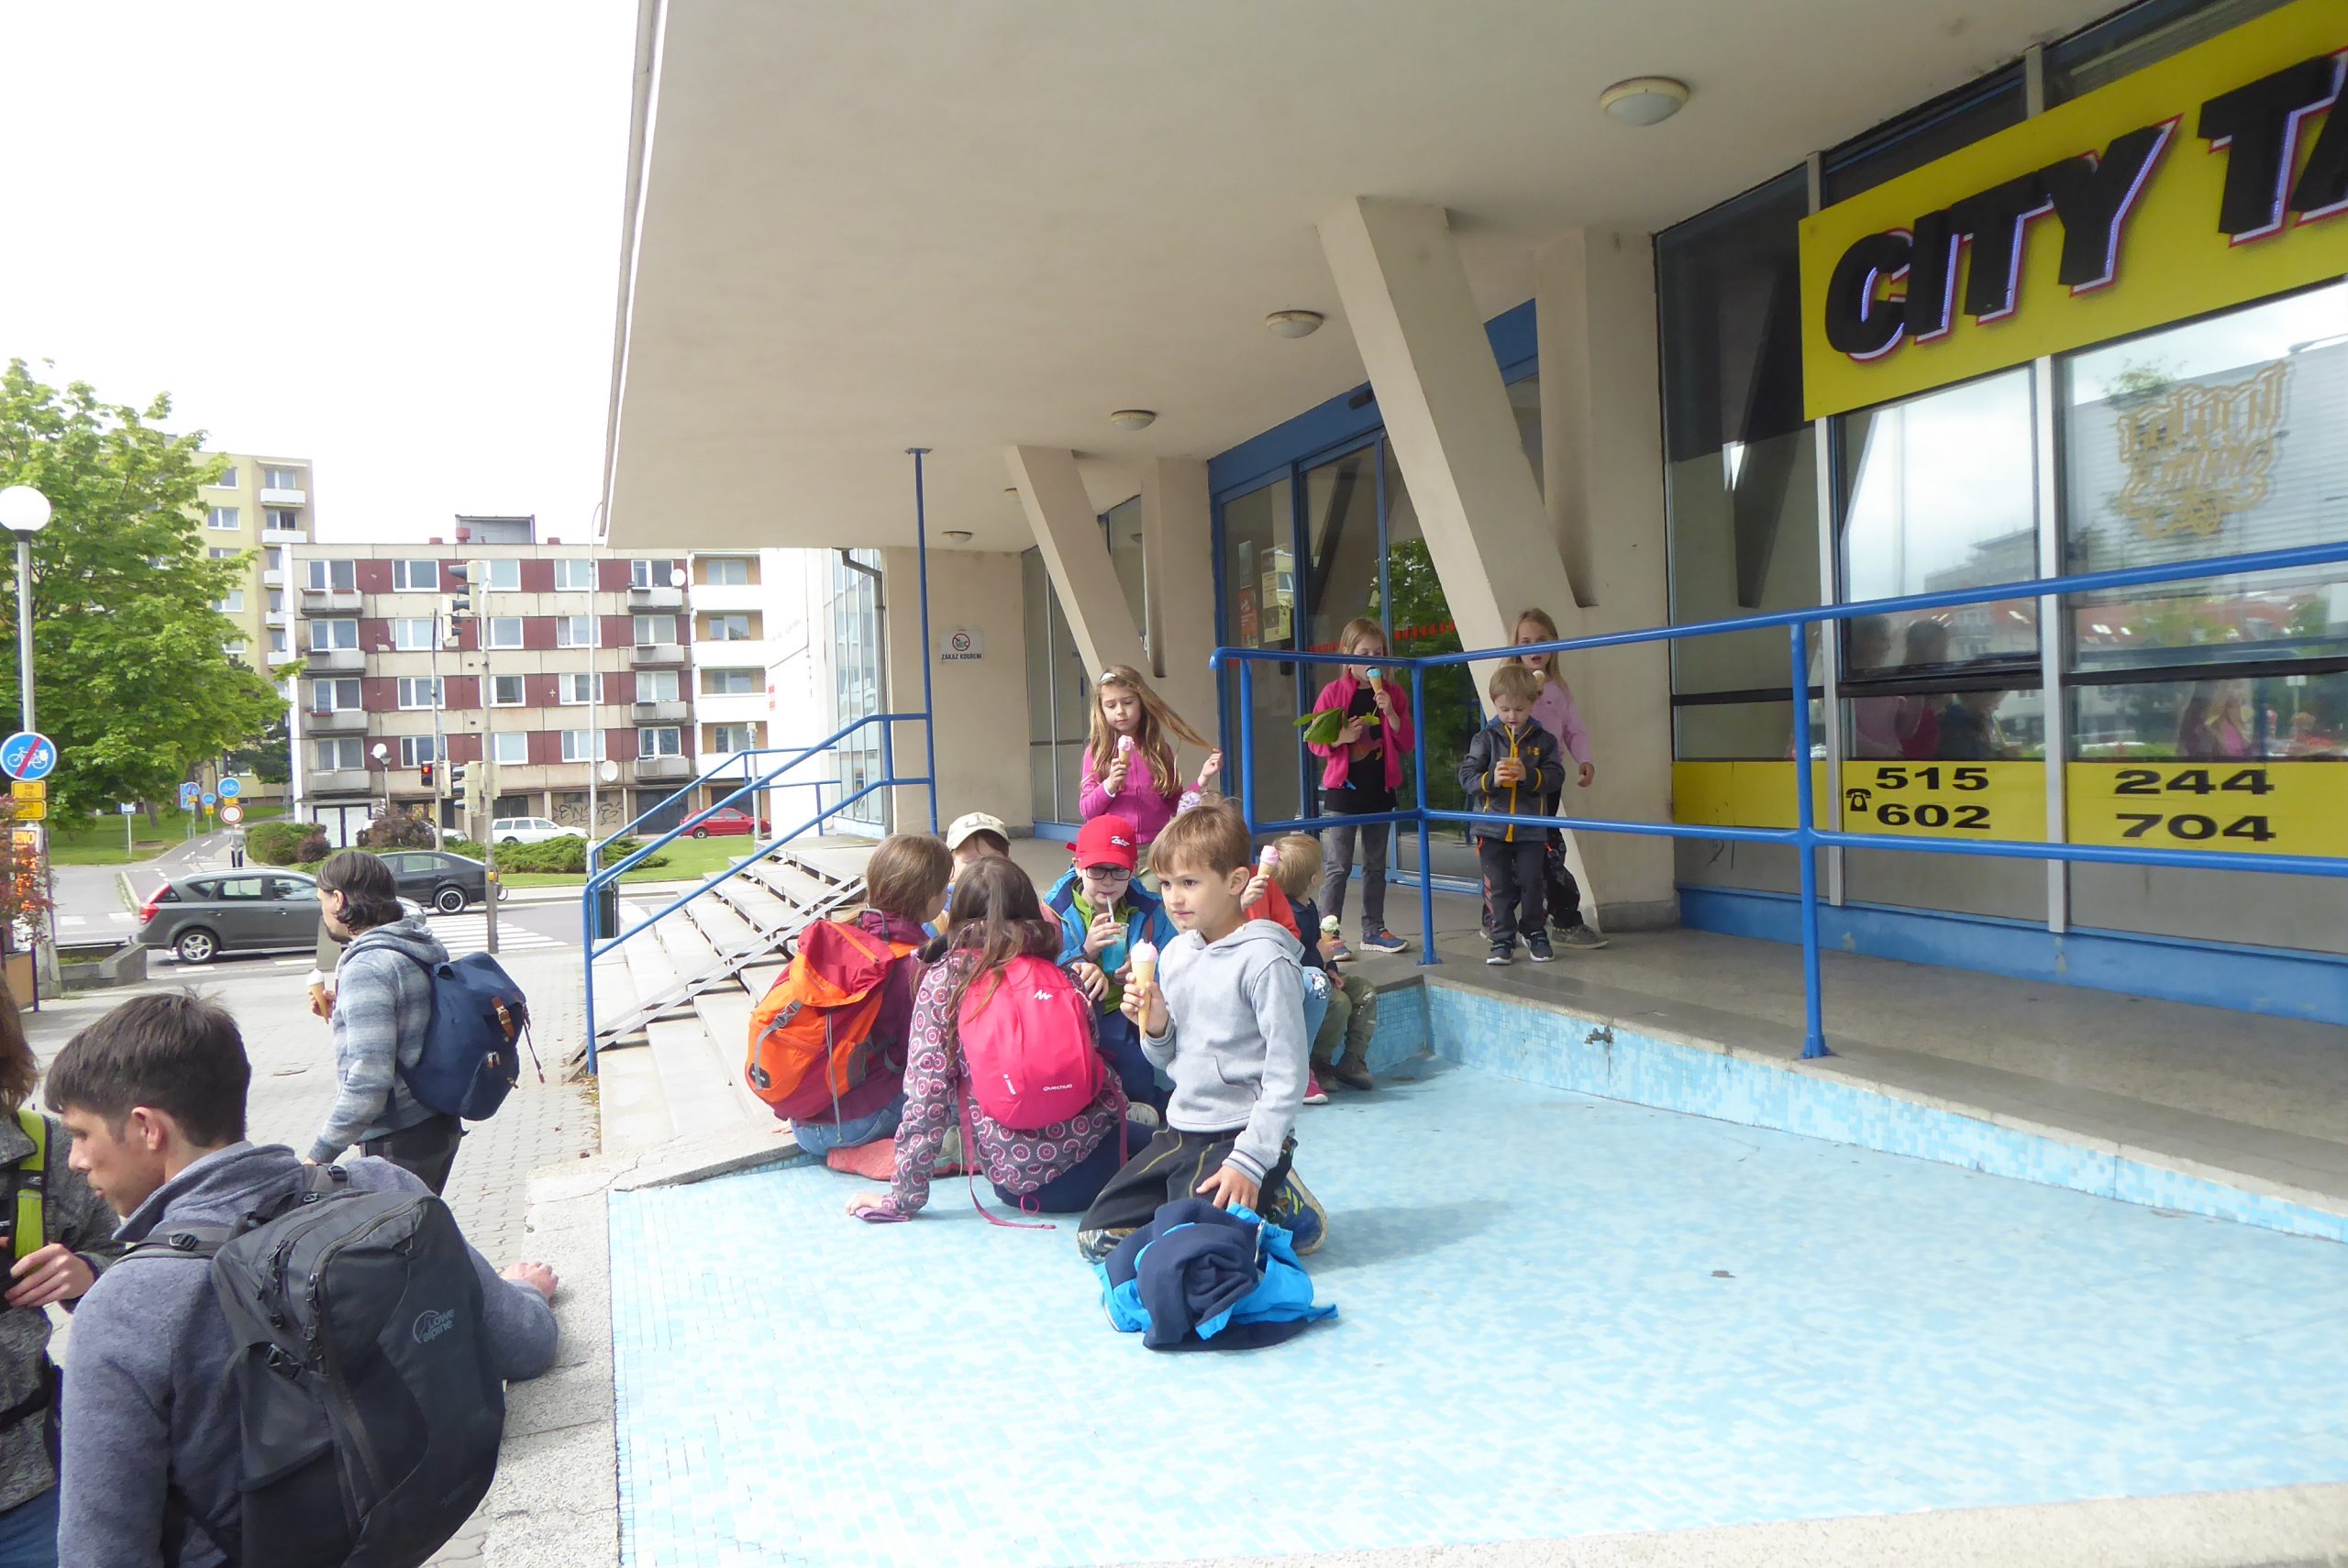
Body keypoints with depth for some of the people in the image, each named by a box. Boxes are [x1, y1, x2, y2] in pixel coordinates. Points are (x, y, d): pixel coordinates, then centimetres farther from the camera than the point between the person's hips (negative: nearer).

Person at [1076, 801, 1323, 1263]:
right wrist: (1156, 1026, -8)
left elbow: (1287, 1074, -17)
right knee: (1097, 1234, 5)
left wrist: (1248, 1161, -21)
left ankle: (1281, 1207, 5)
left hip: (1243, 1133, -8)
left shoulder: (1264, 960, -16)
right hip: (1181, 1130, 8)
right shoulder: (1174, 953, 6)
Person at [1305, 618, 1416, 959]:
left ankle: (1374, 930, 23)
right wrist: (1341, 737, -22)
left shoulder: (1393, 694, 4)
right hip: (1343, 790, -4)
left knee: (1376, 865, 13)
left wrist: (1391, 713, -13)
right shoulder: (1333, 693, -5)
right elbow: (1315, 742, -3)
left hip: (1379, 790, 4)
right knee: (1339, 867, -4)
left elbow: (1407, 744, 2)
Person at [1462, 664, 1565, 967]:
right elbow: (1466, 775, -4)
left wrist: (1529, 776, -22)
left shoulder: (1543, 740, 1)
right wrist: (1490, 779, -22)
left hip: (1531, 830, 0)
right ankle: (1503, 940, 14)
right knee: (1499, 887, 5)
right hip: (1492, 827, 0)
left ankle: (1535, 933, 24)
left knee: (1532, 883, 6)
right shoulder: (1485, 739, 0)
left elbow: (1555, 776, -6)